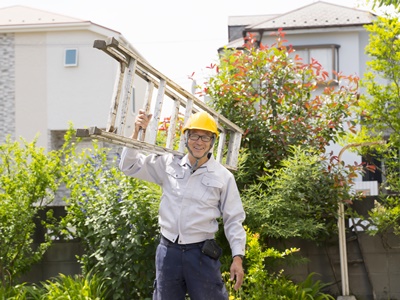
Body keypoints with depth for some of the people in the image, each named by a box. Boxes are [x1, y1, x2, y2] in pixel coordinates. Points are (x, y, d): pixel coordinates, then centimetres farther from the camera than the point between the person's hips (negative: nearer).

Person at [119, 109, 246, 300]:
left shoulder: (223, 177, -1)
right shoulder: (168, 164, 5)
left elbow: (233, 220, 2)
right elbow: (130, 166, 11)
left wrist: (237, 257, -5)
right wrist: (136, 133, -1)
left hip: (201, 253, -3)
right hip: (168, 251, 3)